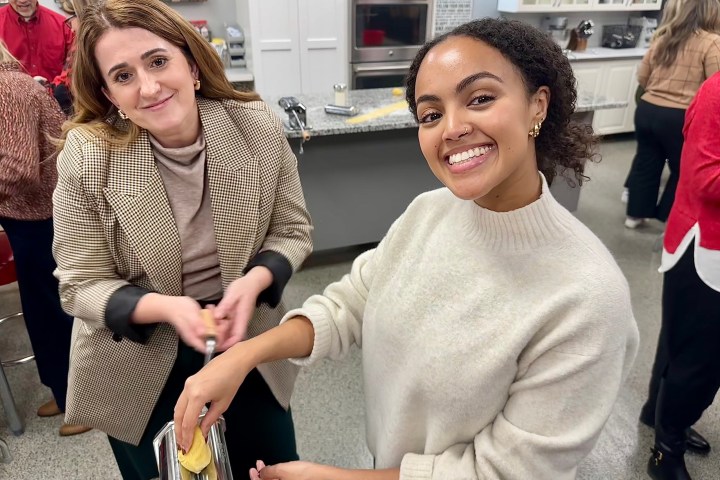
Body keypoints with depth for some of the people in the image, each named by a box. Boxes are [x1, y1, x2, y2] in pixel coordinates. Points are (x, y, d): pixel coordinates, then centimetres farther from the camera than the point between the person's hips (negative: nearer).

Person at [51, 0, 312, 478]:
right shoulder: (87, 156, -18)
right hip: (139, 369, -1)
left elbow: (292, 231, -6)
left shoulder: (258, 126, -16)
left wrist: (254, 282, -26)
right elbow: (81, 286, -12)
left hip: (248, 344, 2)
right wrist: (165, 307, -31)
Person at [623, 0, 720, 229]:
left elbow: (642, 78, 14)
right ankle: (670, 222, 23)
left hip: (647, 109, 5)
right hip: (679, 118, -5)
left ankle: (635, 214, 29)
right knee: (683, 171, 13)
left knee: (645, 163, 18)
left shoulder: (662, 37, 8)